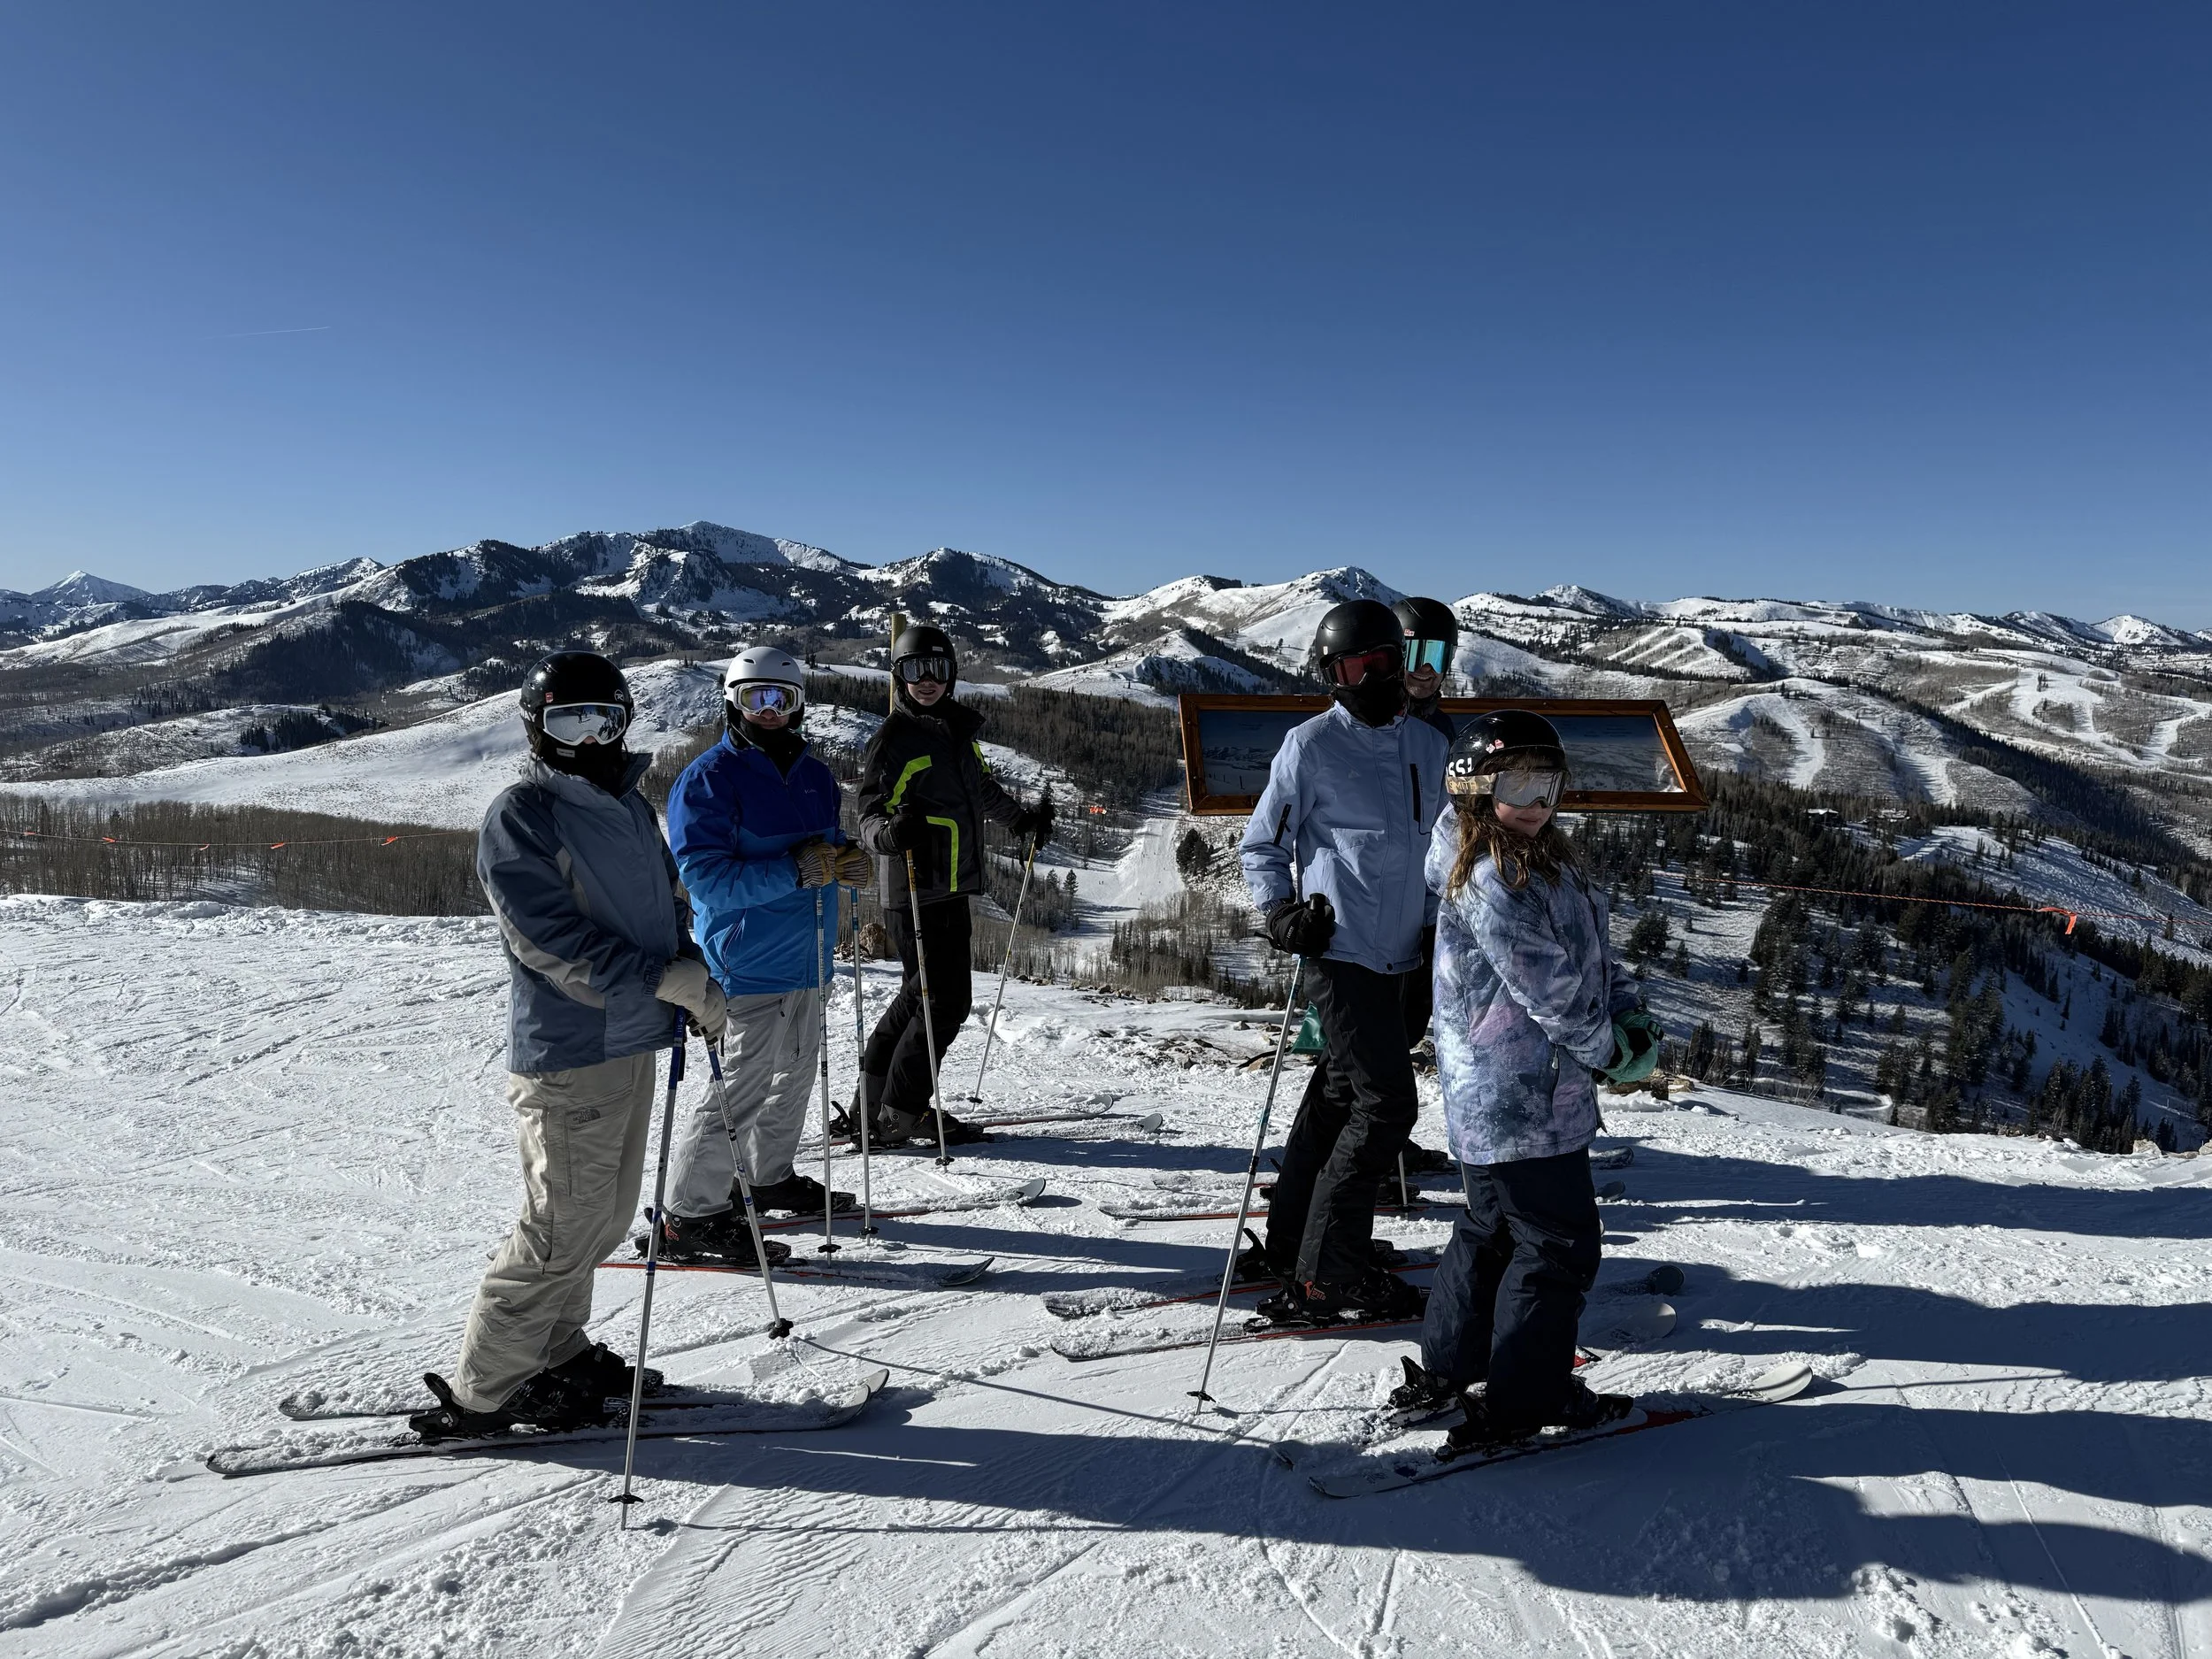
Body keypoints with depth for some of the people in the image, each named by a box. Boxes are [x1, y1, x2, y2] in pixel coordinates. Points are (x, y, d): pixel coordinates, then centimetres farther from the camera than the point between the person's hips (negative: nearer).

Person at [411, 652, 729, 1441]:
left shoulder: (630, 805, 13)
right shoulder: (520, 816, -11)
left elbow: (669, 900, 21)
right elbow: (553, 939, -19)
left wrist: (698, 977, 3)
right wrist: (669, 980, -22)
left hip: (632, 1043, 8)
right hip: (566, 1054, -8)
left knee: (606, 1212, 17)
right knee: (565, 1228, -3)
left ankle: (556, 1352, 33)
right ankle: (479, 1392, 12)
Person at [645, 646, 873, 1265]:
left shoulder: (814, 774, 13)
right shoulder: (709, 779, -11)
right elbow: (705, 876, -18)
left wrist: (849, 863, 0)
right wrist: (793, 872, -26)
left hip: (806, 957, 8)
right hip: (749, 961, -8)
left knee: (795, 1072, 19)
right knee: (742, 1088, -7)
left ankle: (771, 1176, 38)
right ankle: (688, 1217, 4)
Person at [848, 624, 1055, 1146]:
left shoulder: (960, 727, 12)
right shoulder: (894, 738, -11)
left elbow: (982, 790, 30)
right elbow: (869, 816, -17)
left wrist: (1024, 819, 42)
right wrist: (891, 833, -39)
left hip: (953, 888, 9)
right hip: (915, 893, -8)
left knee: (921, 994, 16)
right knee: (947, 999, -7)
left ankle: (874, 1099, 29)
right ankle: (902, 1113, 5)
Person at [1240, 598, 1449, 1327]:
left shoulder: (1428, 743, 13)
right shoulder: (1312, 745, -6)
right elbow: (1262, 843, 0)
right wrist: (1280, 913, -13)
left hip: (1398, 956, 7)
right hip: (1341, 949, -7)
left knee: (1340, 1095, 14)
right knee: (1386, 1104, -9)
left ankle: (1292, 1242, 28)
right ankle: (1328, 1275, 1)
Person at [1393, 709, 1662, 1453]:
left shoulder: (1550, 864, 12)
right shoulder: (1489, 880, -20)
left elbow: (1595, 951, 12)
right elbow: (1545, 985, -20)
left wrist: (1630, 1016, -3)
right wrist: (1609, 1049, -9)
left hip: (1491, 1101, 11)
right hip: (1520, 1102, -11)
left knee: (1493, 1226, 20)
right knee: (1558, 1243, 0)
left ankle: (1448, 1368, 33)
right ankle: (1523, 1398, 12)